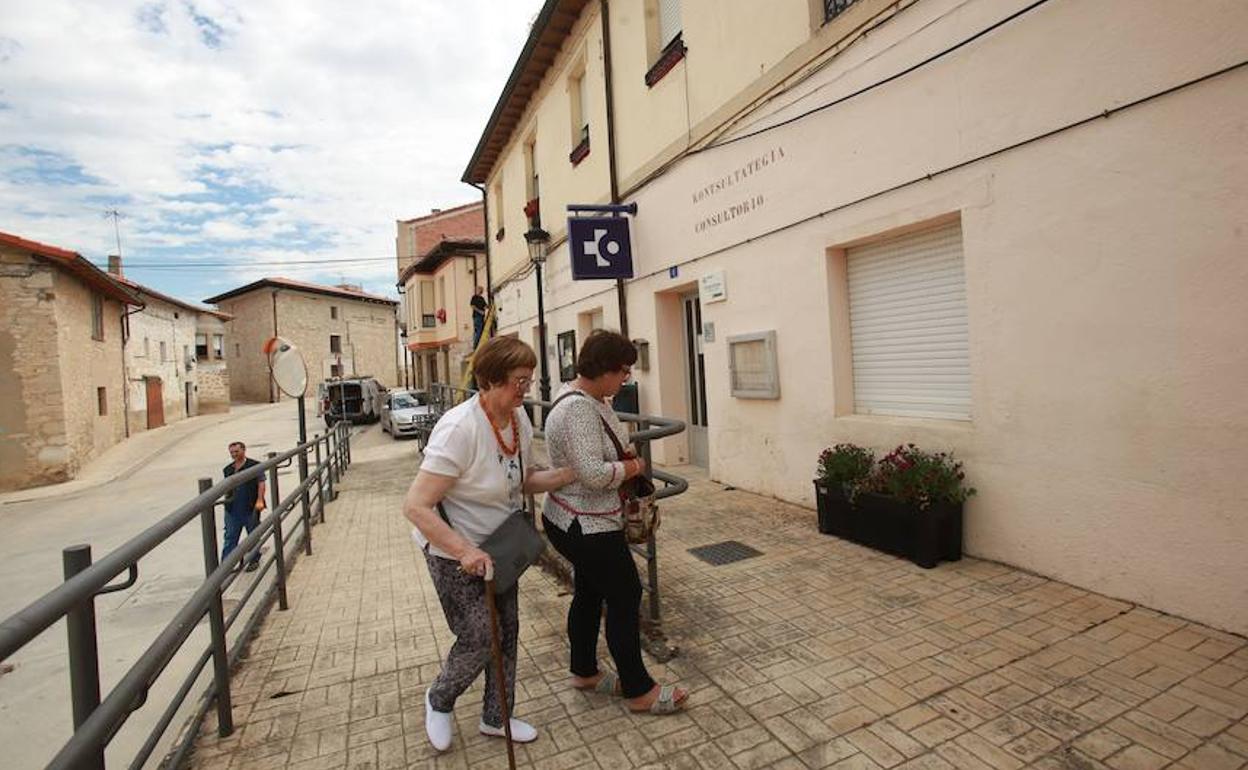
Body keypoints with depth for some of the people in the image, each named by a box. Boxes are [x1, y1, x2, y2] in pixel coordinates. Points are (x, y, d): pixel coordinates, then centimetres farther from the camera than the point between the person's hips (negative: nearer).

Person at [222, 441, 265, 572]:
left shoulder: (254, 465, -5)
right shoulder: (227, 469, 10)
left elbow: (261, 483, -9)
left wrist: (260, 500, -17)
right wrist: (226, 499, 10)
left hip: (251, 507, -4)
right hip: (232, 509, 4)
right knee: (230, 537, 5)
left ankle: (254, 560, 22)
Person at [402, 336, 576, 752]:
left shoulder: (519, 419, -7)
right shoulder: (460, 428, -31)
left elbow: (524, 481, 5)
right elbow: (416, 506, -30)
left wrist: (567, 474, -11)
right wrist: (465, 552, -35)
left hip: (498, 544, 7)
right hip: (453, 550, -7)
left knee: (506, 630, 14)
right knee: (479, 637, -1)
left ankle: (496, 717, 38)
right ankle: (438, 701, 33)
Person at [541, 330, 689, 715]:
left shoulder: (589, 398, 6)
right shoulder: (577, 410, -27)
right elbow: (593, 473, -32)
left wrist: (626, 461, 3)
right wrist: (630, 468, -14)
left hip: (579, 522, 10)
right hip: (586, 527, -10)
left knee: (589, 594, 21)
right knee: (625, 598, 3)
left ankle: (584, 672, 39)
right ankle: (639, 690, 19)